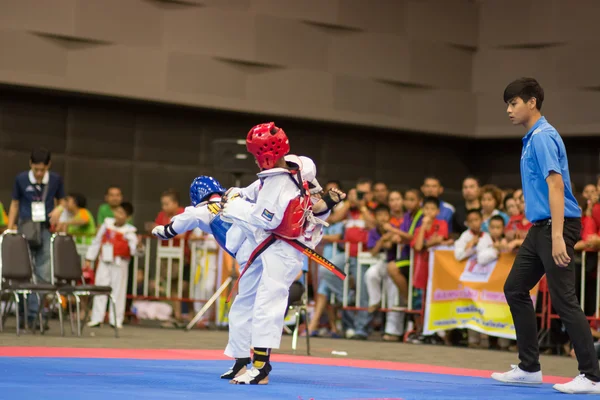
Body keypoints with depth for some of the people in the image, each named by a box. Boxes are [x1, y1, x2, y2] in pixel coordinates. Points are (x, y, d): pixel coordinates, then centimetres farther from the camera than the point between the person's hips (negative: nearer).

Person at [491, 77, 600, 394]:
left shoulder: (543, 137, -13)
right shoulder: (531, 138, 16)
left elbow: (555, 185, -22)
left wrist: (557, 236, -28)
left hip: (557, 226, -10)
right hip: (539, 227, 10)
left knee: (564, 300, -10)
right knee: (515, 289, 12)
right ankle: (529, 368, 18)